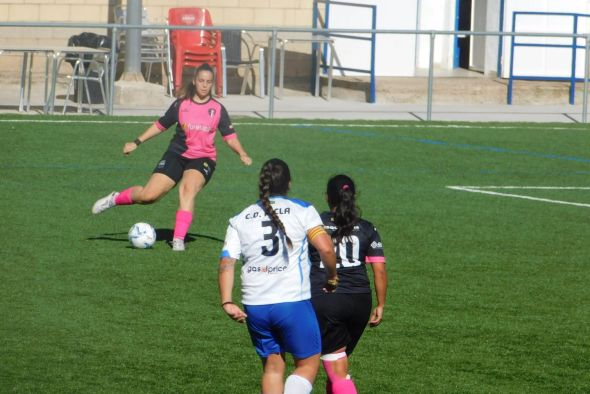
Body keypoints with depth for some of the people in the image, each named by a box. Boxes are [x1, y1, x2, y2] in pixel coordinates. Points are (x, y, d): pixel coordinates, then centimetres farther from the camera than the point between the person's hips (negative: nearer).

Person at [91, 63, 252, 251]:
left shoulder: (218, 109, 1)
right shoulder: (181, 104, 2)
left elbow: (229, 136, 3)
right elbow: (161, 125, 12)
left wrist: (242, 154, -14)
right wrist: (137, 142, 12)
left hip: (203, 159, -1)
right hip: (177, 154, 1)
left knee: (189, 188, -32)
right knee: (148, 195, -10)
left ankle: (179, 239, -30)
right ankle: (115, 198, 21)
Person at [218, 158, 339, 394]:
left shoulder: (240, 220, 10)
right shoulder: (303, 211, 0)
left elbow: (226, 262, -1)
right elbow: (326, 249, -11)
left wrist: (227, 302, -4)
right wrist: (332, 279, 5)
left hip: (254, 306, 4)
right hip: (293, 303, -4)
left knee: (272, 366, 17)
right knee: (308, 364, 7)